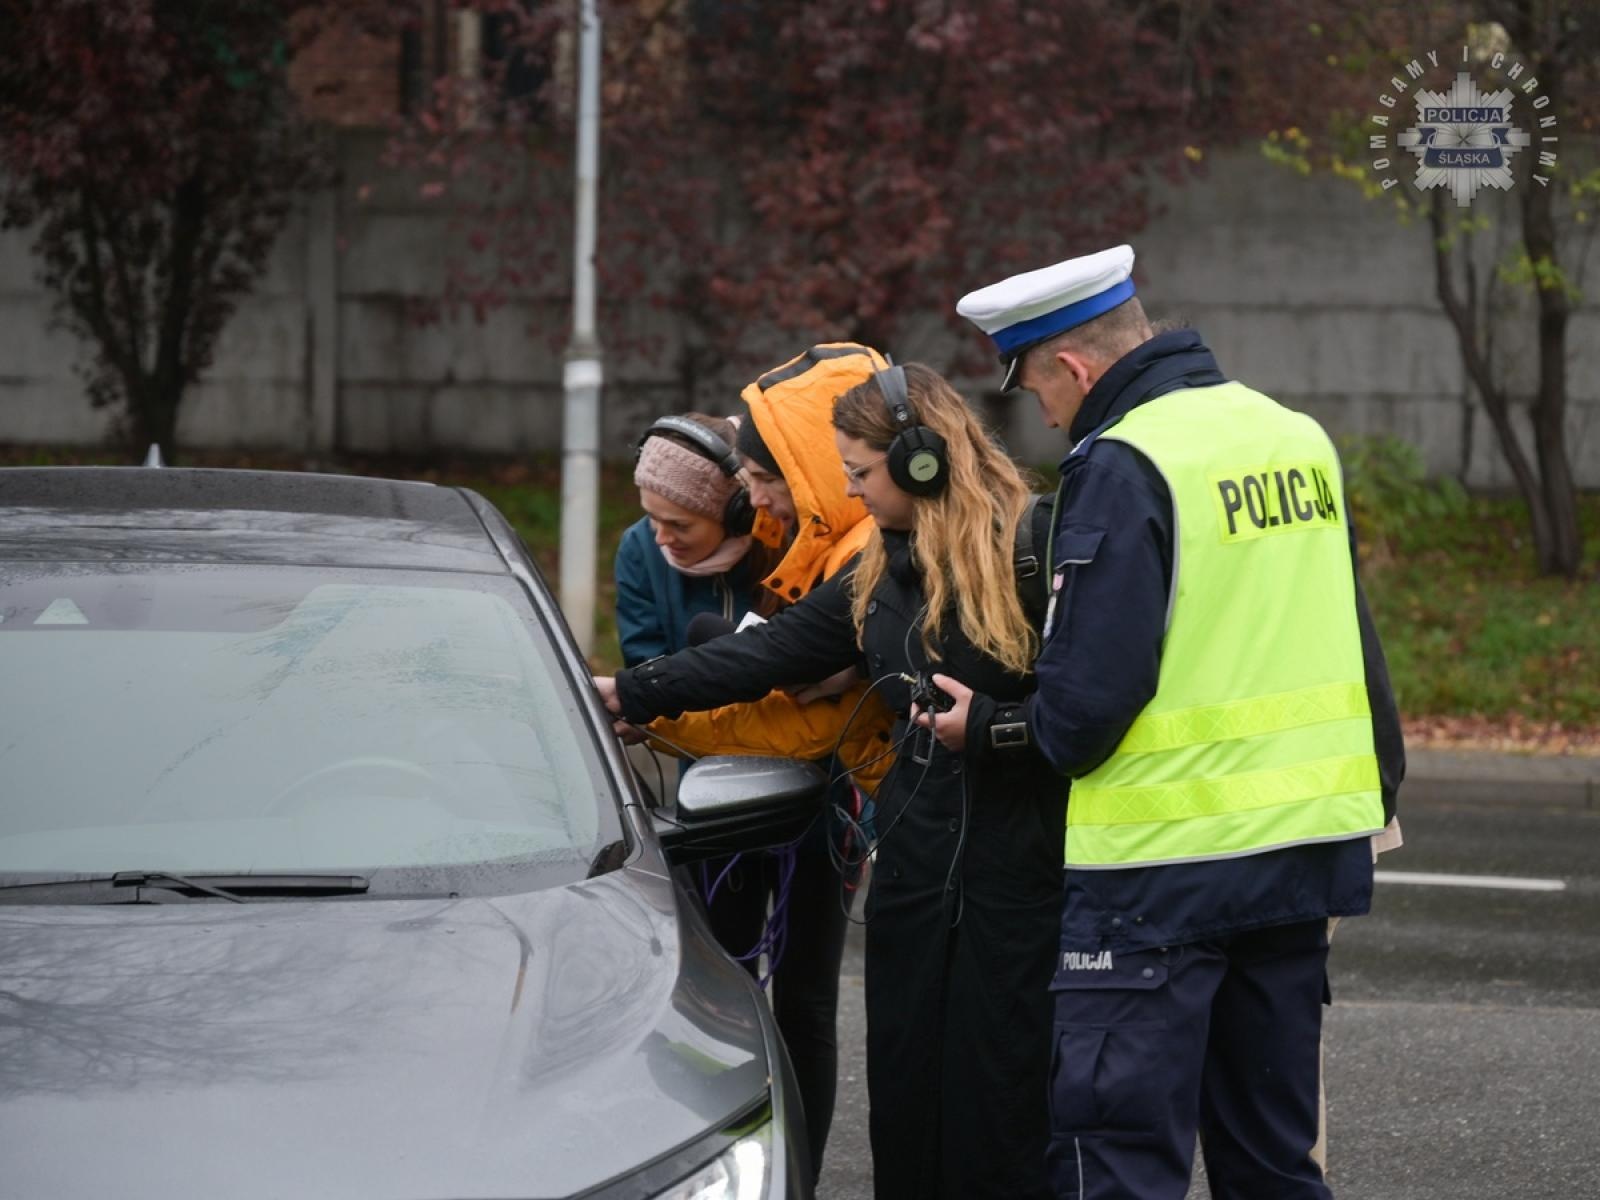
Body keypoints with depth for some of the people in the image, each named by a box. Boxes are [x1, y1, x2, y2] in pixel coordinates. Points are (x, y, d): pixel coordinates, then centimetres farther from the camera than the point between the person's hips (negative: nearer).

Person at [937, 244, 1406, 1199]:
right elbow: (1353, 651, 17)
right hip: (1304, 844, 8)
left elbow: (1086, 699, -19)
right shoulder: (1297, 437, 10)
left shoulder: (1123, 468, -15)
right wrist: (1380, 797, 24)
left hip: (1164, 868, -8)